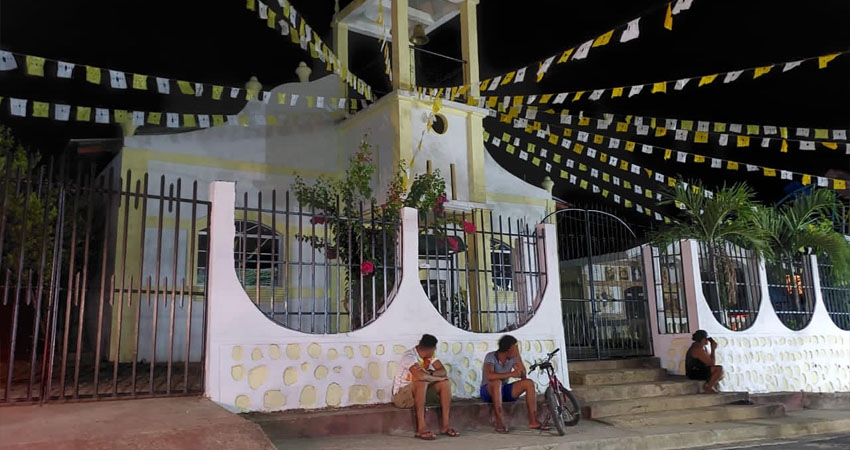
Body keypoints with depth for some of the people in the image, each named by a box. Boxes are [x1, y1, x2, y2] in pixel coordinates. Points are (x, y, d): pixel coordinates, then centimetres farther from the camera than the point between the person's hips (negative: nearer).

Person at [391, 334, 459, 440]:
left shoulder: (430, 356, 1)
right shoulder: (409, 356, -24)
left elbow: (443, 371, -7)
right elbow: (420, 376, -39)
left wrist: (430, 373, -28)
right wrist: (438, 376, -21)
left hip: (421, 392, 8)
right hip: (401, 395, -8)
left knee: (445, 383, -10)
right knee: (421, 383, -36)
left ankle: (445, 425, -12)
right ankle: (421, 428, -33)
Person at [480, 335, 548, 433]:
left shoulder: (512, 359, 0)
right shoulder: (491, 356, -18)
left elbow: (523, 376, -11)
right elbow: (489, 376, -36)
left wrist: (518, 355, -15)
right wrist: (511, 374, -32)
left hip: (503, 391, 6)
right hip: (488, 391, -6)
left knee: (529, 383, -11)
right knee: (497, 382, -39)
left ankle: (533, 421, -11)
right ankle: (500, 423, -34)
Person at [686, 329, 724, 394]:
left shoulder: (699, 346, 10)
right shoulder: (699, 349, -23)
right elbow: (711, 363, -22)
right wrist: (713, 349, -13)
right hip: (695, 373, -11)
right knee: (719, 369, -20)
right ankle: (708, 387, -7)